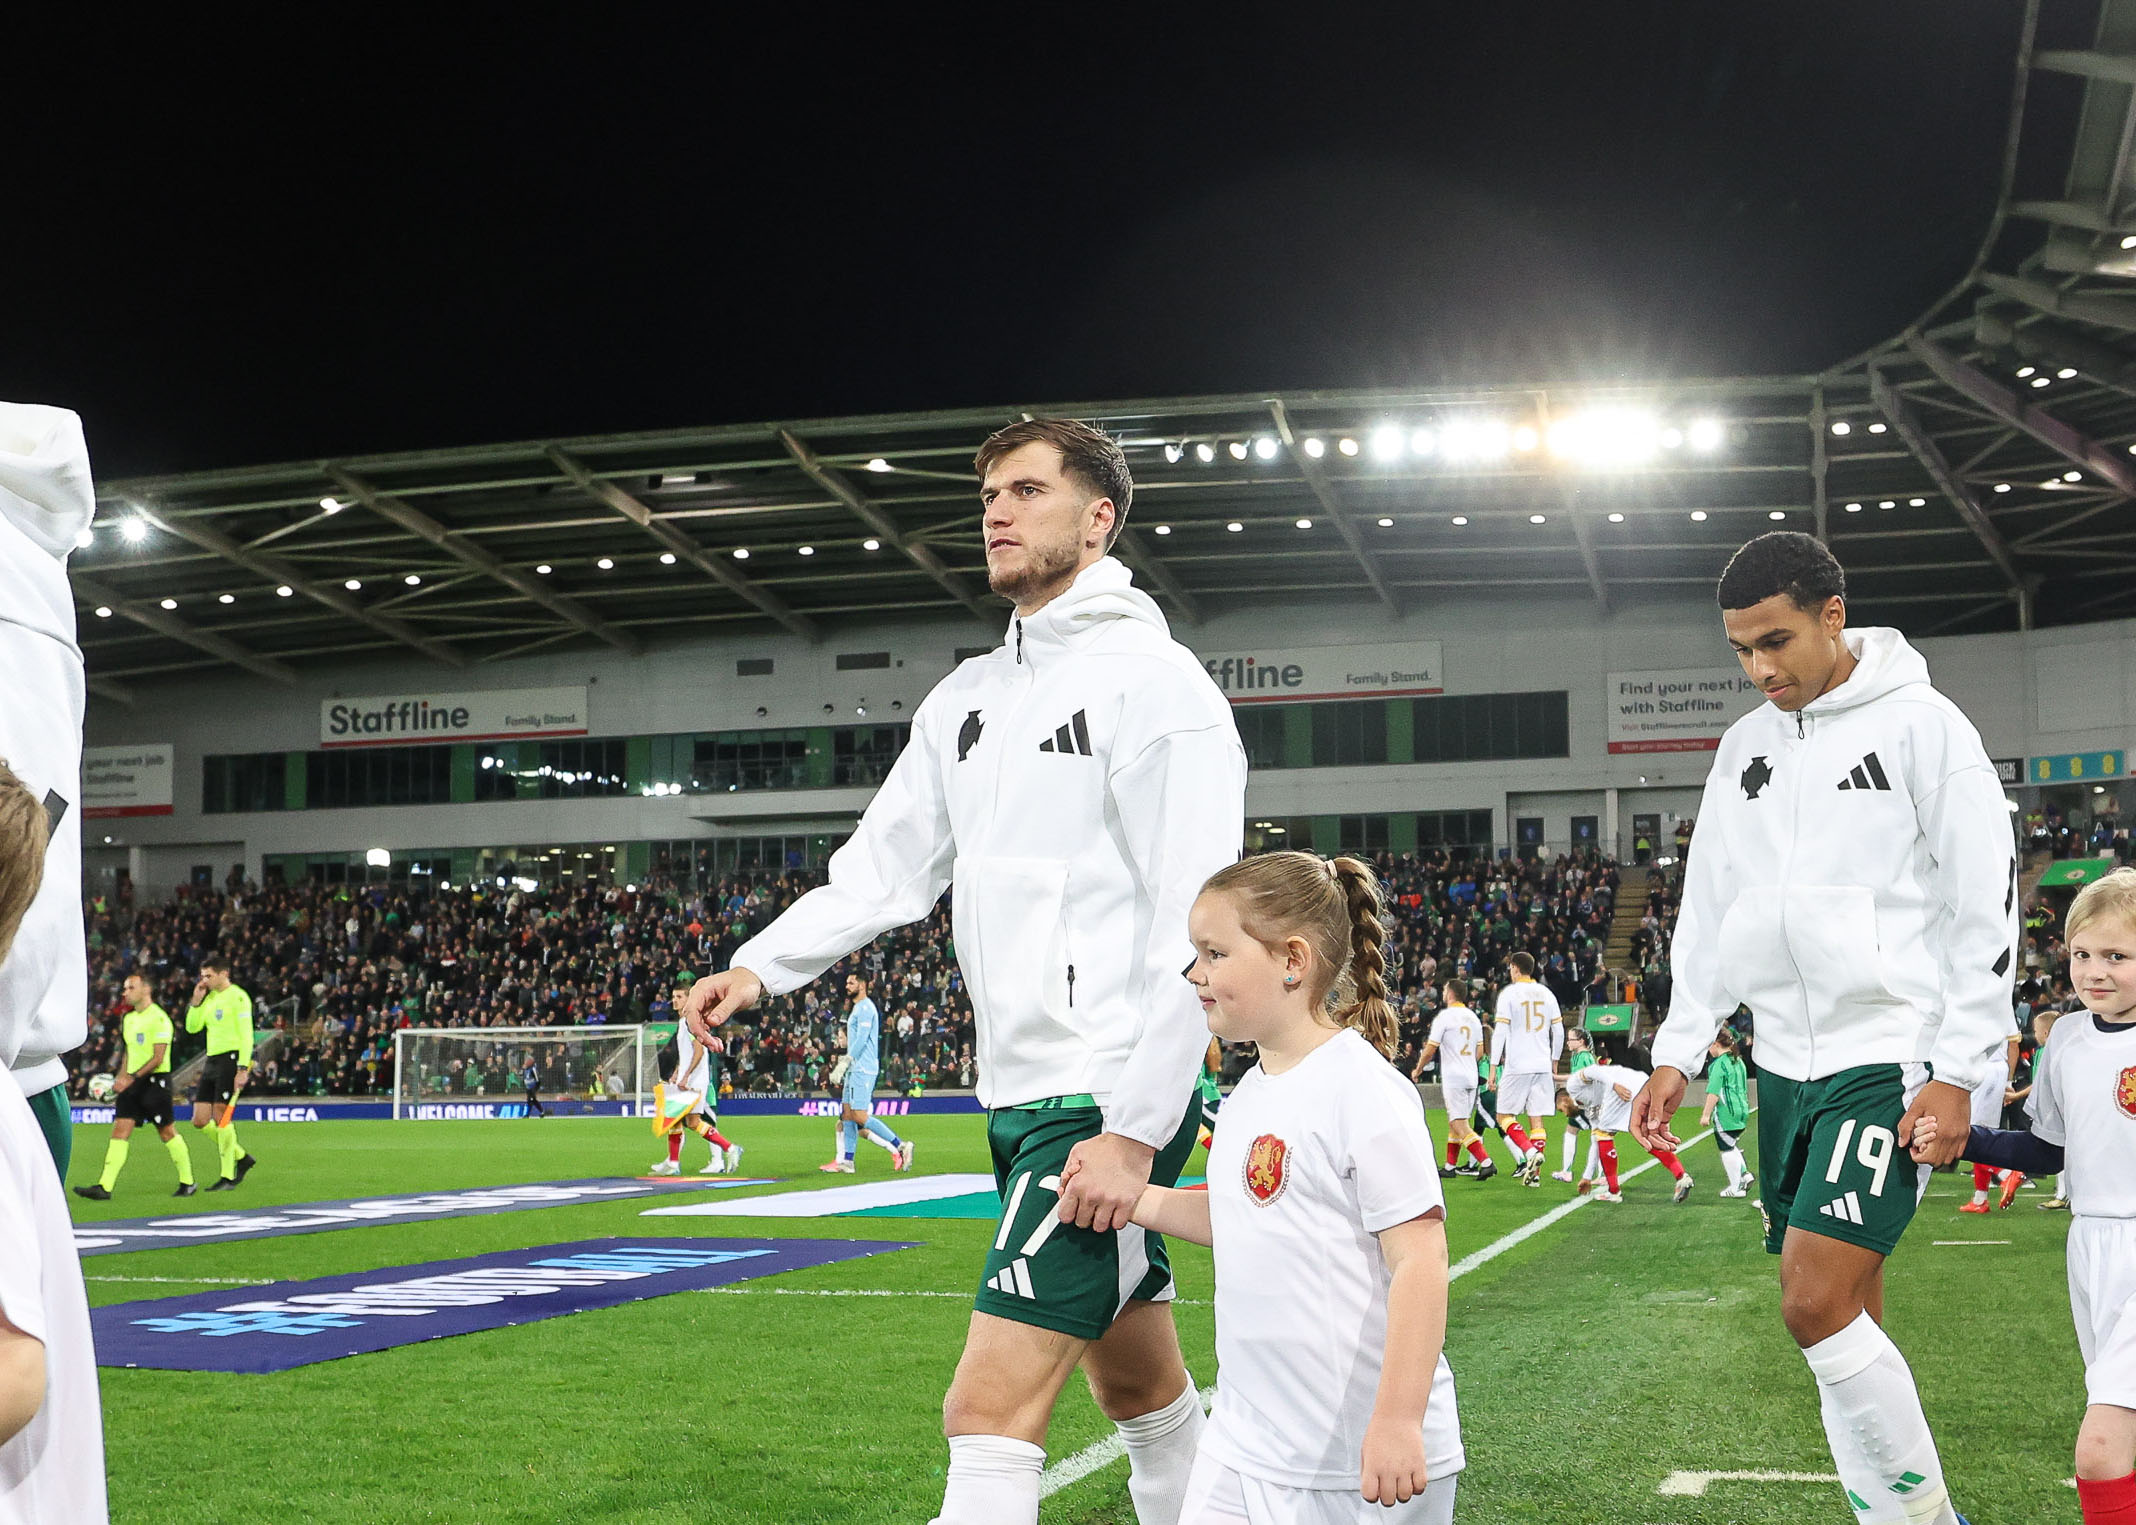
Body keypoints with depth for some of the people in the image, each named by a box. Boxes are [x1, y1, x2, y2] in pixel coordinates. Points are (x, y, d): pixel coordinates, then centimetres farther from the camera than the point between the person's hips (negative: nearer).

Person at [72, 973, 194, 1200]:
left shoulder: (158, 1018, -12)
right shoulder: (129, 1019, 14)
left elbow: (158, 1058, -17)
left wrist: (133, 1077, -22)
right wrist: (121, 1076, 14)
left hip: (155, 1081, -7)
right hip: (133, 1082, 7)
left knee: (167, 1132, 1)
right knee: (119, 1130, -3)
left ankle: (187, 1183, 15)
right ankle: (104, 1187, -9)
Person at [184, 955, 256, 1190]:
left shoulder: (237, 996, -9)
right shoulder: (210, 997, 16)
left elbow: (246, 1035, -15)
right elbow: (192, 1027, 16)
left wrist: (242, 1069, -21)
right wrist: (197, 1001, 3)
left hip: (230, 1059, -9)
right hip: (211, 1062, 9)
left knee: (221, 1118, -10)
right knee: (200, 1120, 4)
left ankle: (228, 1177, -3)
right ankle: (241, 1158, 18)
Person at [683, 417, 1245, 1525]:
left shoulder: (1154, 681, -10)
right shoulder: (967, 697, 15)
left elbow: (1196, 931, -16)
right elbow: (886, 864, 14)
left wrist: (1134, 1129, -21)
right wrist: (762, 964, -2)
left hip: (1109, 1098, -8)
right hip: (1018, 1095, 8)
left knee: (990, 1409, -12)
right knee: (1141, 1388, 19)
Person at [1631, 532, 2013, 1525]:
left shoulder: (1921, 726, -7)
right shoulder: (1745, 745, 11)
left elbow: (1987, 905, -8)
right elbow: (1710, 908, 17)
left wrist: (1956, 1074, -12)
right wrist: (1678, 1051, 11)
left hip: (1889, 1058, -6)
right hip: (1786, 1062, 7)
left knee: (1818, 1304, -16)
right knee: (1841, 1313, 8)